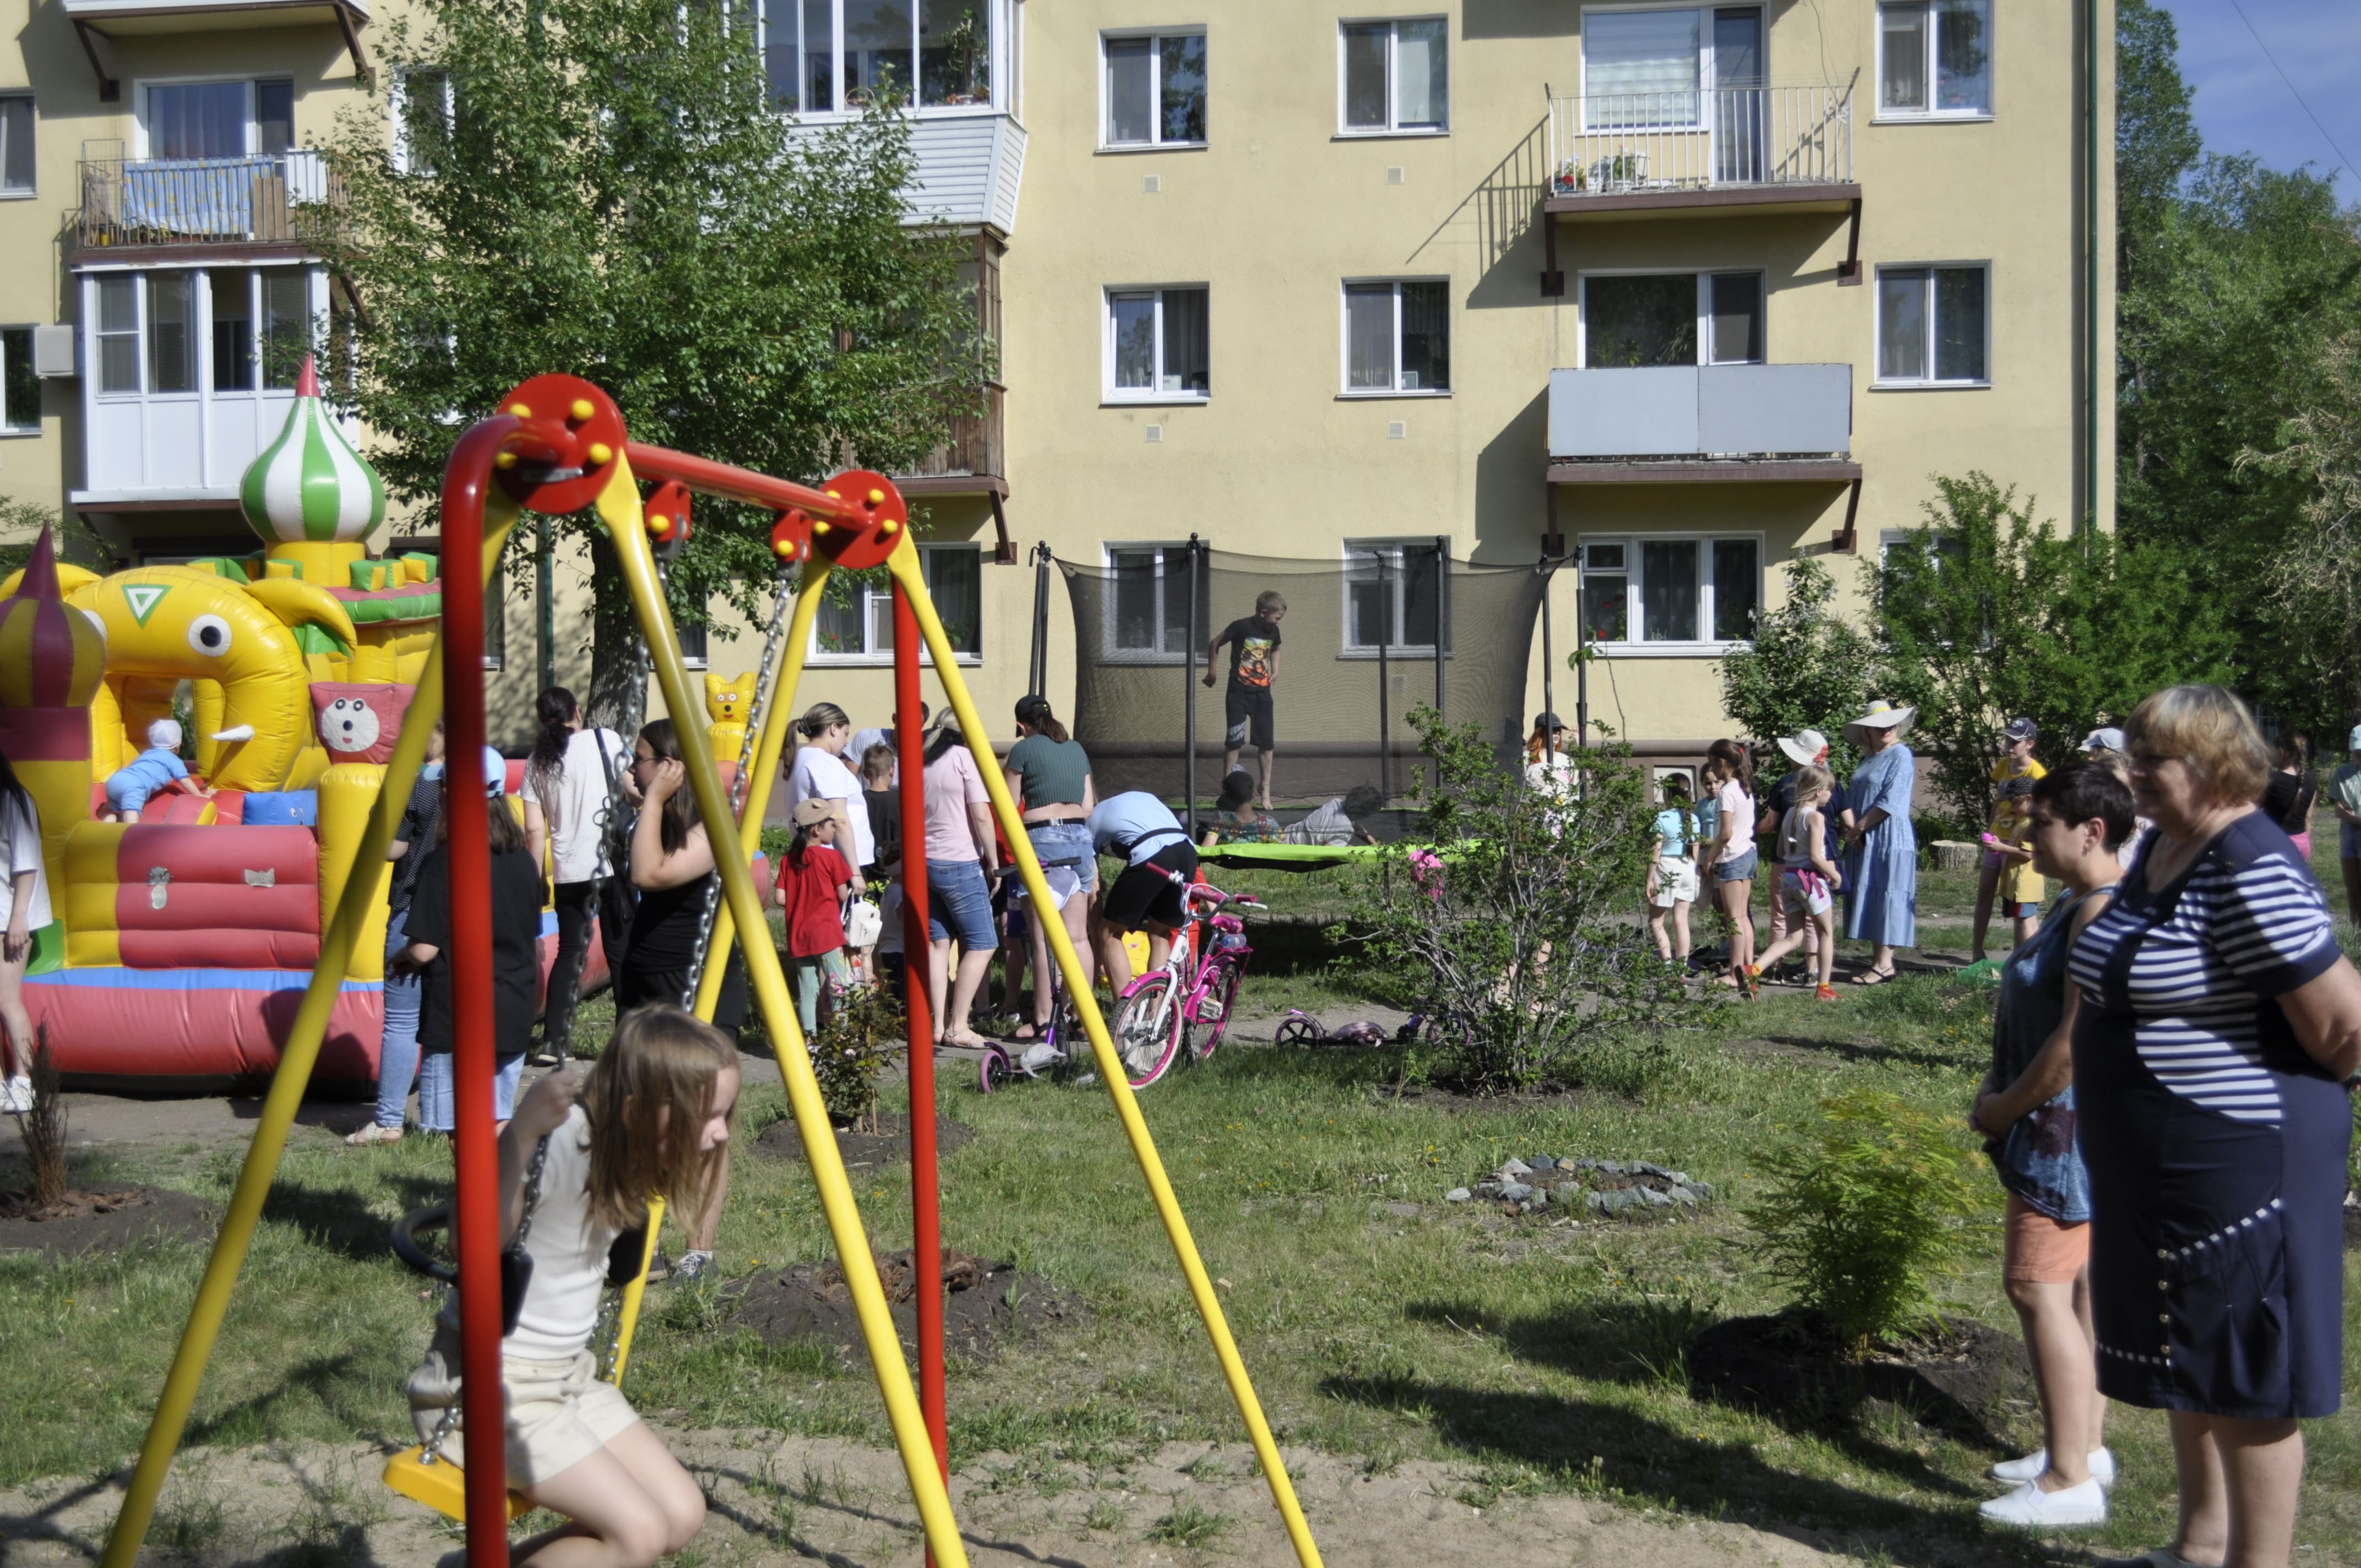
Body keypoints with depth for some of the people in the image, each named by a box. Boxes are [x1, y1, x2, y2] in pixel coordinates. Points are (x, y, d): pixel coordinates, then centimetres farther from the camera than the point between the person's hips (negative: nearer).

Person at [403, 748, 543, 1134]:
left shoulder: (443, 862, -13)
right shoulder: (524, 861, 4)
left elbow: (424, 950, -13)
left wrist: (402, 954, 7)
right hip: (514, 1018, 5)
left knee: (440, 1133, 1)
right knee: (499, 1127, 13)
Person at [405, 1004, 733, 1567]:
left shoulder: (621, 1146, -2)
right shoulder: (561, 1140, -25)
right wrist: (523, 1130, -42)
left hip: (568, 1373, 9)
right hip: (489, 1386, -9)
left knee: (682, 1515, 2)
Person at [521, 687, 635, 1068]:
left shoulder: (537, 762, 8)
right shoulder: (605, 740, -1)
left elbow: (535, 830, 5)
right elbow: (634, 789, -5)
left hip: (567, 872, 3)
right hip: (609, 865, -3)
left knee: (570, 953, 12)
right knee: (621, 952, 3)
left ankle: (553, 1044, 6)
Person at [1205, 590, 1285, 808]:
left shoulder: (1273, 631, 1)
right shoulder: (1242, 626, -16)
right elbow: (1214, 644, -3)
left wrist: (1275, 671, 9)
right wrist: (1212, 673, 3)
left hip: (1262, 694, 5)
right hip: (1239, 693, -5)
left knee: (1267, 744, 5)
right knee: (1234, 743, -3)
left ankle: (1266, 792, 16)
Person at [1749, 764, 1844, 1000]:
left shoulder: (1790, 813, 10)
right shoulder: (1816, 817, -14)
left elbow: (1781, 851, 16)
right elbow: (1816, 856, -19)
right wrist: (1835, 875, -7)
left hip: (1788, 877, 7)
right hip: (1810, 878, -7)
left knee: (1793, 938, 10)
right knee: (1827, 933, 10)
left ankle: (1754, 969, -8)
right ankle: (1824, 988, 12)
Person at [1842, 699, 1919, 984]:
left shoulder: (1901, 756, -8)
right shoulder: (1867, 758, 17)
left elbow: (1891, 801, -17)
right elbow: (1852, 797, 15)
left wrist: (1861, 826, -12)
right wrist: (1853, 828, -2)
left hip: (1890, 840, -8)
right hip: (1865, 842, 8)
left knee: (1885, 896, -7)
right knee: (1869, 899, 8)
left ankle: (1884, 964, -6)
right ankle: (1878, 957, 14)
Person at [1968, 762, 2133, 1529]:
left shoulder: (2104, 913, -20)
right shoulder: (2074, 902, 12)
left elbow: (2079, 1037, -24)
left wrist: (2007, 1107, -14)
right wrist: (1999, 1088, 6)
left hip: (2074, 1121, -10)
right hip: (2061, 1120, 11)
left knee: (2038, 1286, -9)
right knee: (2073, 1283, 16)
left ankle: (2070, 1481, -4)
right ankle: (2085, 1447, 26)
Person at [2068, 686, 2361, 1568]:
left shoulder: (2251, 871, -23)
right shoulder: (2162, 850, 8)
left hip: (2235, 1161, -10)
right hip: (2159, 1164, 10)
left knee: (2245, 1380, 2)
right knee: (2188, 1364, 20)